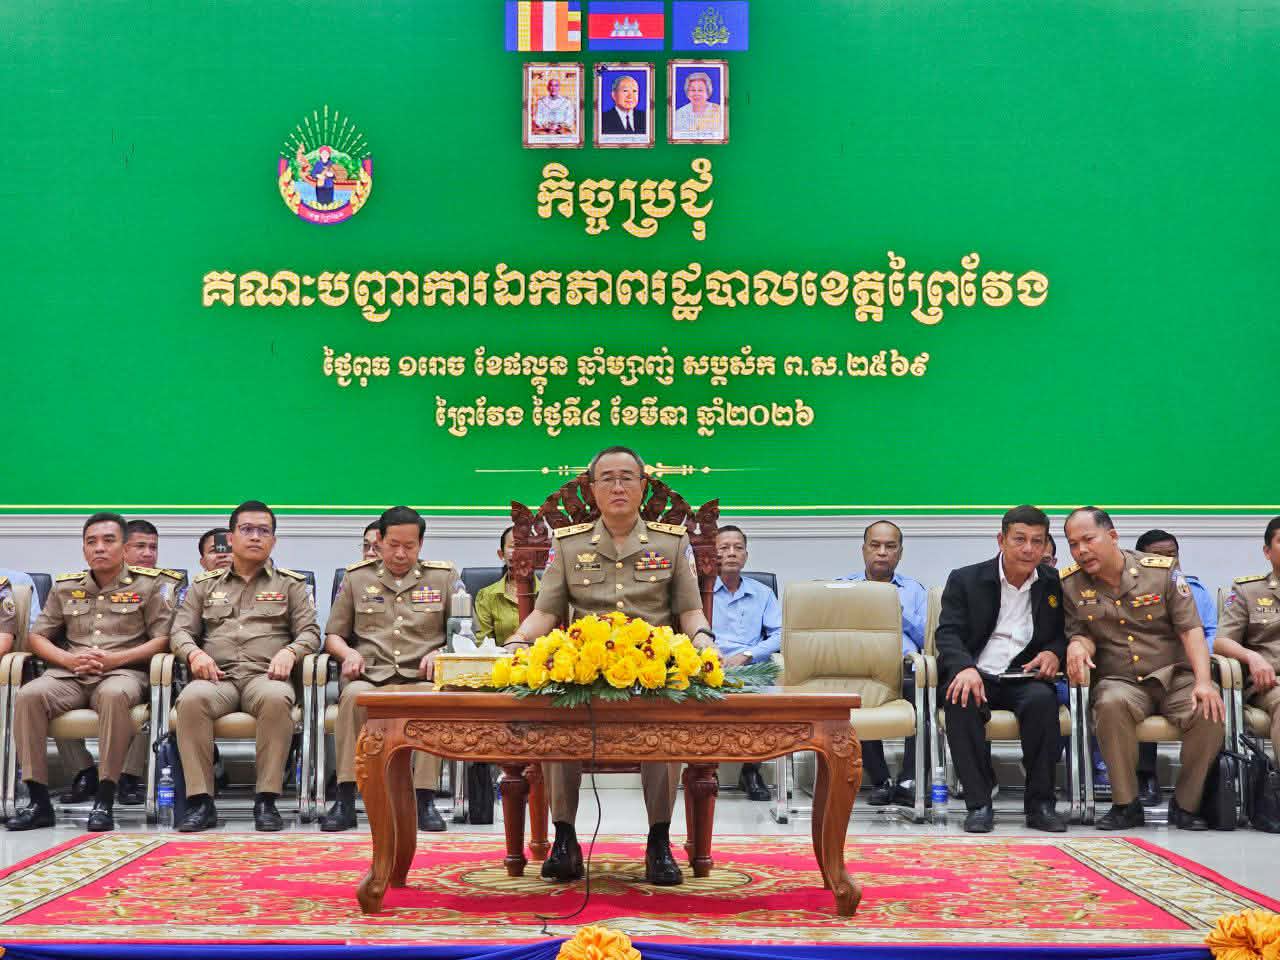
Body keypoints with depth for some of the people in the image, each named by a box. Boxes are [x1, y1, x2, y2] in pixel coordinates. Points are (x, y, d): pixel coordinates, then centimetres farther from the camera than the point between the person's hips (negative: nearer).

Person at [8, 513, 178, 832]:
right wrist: (70, 659, -4)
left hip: (124, 672, -3)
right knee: (29, 695, -29)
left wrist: (114, 659, -13)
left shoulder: (150, 584, 7)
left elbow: (162, 640, 1)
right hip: (70, 674, 4)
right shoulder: (65, 587, 18)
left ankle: (105, 800, -33)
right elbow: (37, 637, 17)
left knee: (115, 694, -40)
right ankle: (39, 800, -23)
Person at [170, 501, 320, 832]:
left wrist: (289, 652, -10)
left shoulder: (291, 584, 21)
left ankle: (266, 800, -32)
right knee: (191, 699, -36)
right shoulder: (204, 584, 24)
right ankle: (200, 801, -31)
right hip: (217, 677, 1)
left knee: (276, 698, -39)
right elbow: (180, 631, 17)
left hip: (265, 676, -1)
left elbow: (310, 632, 12)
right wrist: (194, 653, -6)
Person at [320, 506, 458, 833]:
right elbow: (332, 636, 20)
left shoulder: (443, 577, 18)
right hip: (370, 676, 1)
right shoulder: (357, 577, 20)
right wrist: (348, 653, -3)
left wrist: (441, 652, -7)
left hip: (421, 678, 0)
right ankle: (345, 799, -33)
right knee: (354, 695, -36)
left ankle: (425, 799, -33)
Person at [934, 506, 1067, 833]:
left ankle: (1040, 803, -21)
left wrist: (1054, 652, -7)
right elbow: (948, 633, -4)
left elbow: (1069, 631, 18)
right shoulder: (965, 580, 5)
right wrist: (965, 668, -26)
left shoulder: (1057, 584, 12)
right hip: (975, 675, -1)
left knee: (1042, 698, -33)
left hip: (1024, 679, 1)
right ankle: (979, 803, -27)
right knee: (961, 701, -35)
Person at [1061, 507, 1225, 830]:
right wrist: (1078, 644, -17)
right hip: (1120, 681, 0)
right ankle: (1126, 805, -20)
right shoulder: (1069, 583, 3)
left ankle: (1186, 805, -9)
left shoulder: (1163, 571, 0)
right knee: (1112, 703, -37)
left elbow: (1191, 629, -3)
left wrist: (1203, 681, -17)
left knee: (1210, 711, -30)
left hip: (1174, 675, 1)